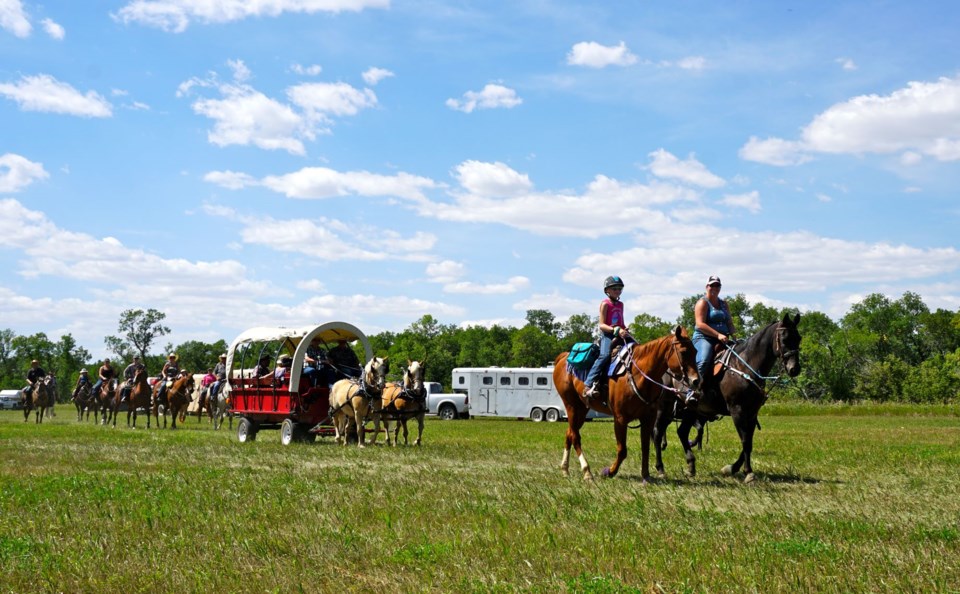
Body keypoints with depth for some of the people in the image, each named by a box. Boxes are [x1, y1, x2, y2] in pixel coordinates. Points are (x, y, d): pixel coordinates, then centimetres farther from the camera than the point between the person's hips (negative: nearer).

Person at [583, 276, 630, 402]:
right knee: (605, 355, -30)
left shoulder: (620, 304, 19)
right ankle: (588, 385, -35)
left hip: (620, 334, 8)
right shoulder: (605, 304, -1)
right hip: (607, 334, -8)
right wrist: (616, 330, -23)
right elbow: (602, 325, -9)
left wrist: (625, 330, 4)